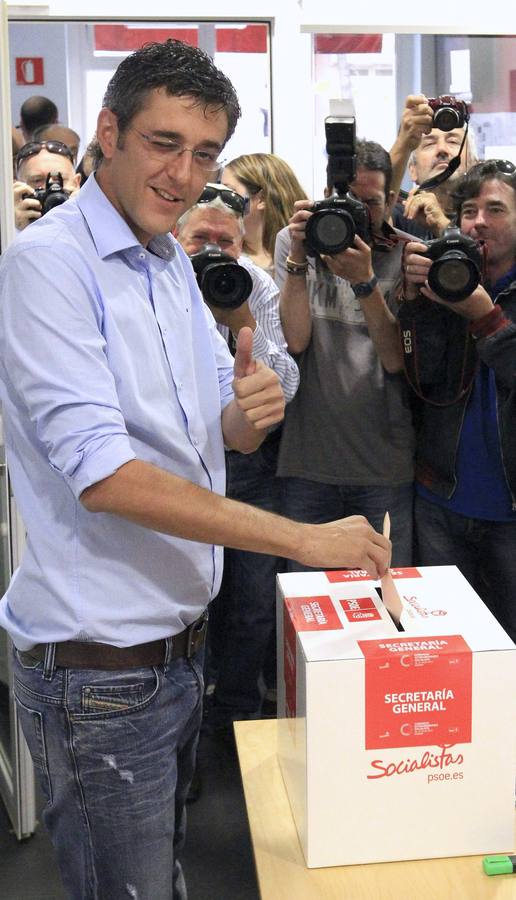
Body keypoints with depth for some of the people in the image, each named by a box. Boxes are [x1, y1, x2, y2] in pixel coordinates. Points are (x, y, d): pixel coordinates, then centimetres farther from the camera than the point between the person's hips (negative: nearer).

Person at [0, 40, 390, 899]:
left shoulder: (173, 265, 10)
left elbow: (228, 433, 12)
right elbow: (103, 474, -26)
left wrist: (252, 411, -14)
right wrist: (305, 538, -27)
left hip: (180, 638, 8)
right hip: (102, 669, -8)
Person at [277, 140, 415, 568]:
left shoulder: (404, 256, 1)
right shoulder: (293, 242, 4)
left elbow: (397, 359, -9)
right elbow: (296, 340, -8)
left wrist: (365, 281, -19)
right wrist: (298, 258, -16)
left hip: (386, 463, 0)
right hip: (309, 458, 1)